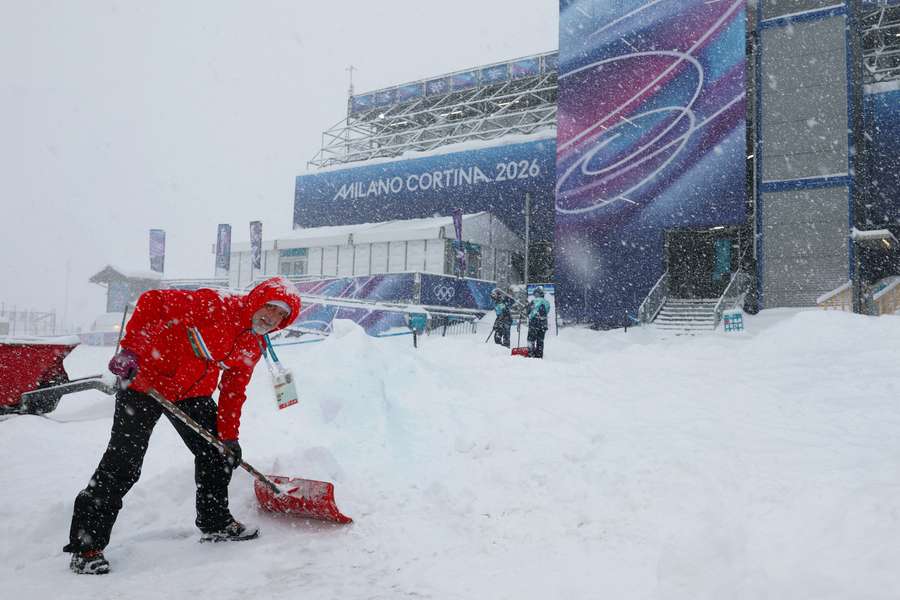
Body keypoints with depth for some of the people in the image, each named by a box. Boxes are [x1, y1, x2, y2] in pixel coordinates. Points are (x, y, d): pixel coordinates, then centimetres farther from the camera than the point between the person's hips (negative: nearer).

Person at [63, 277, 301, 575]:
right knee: (123, 464, -8)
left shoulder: (253, 347, -2)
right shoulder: (215, 305, -25)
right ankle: (86, 545, 5)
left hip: (192, 392, 7)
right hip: (144, 377, -7)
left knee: (218, 452, 8)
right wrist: (129, 347, -28)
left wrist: (229, 435, 1)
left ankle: (215, 522, 27)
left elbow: (233, 391, 6)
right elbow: (152, 300, -25)